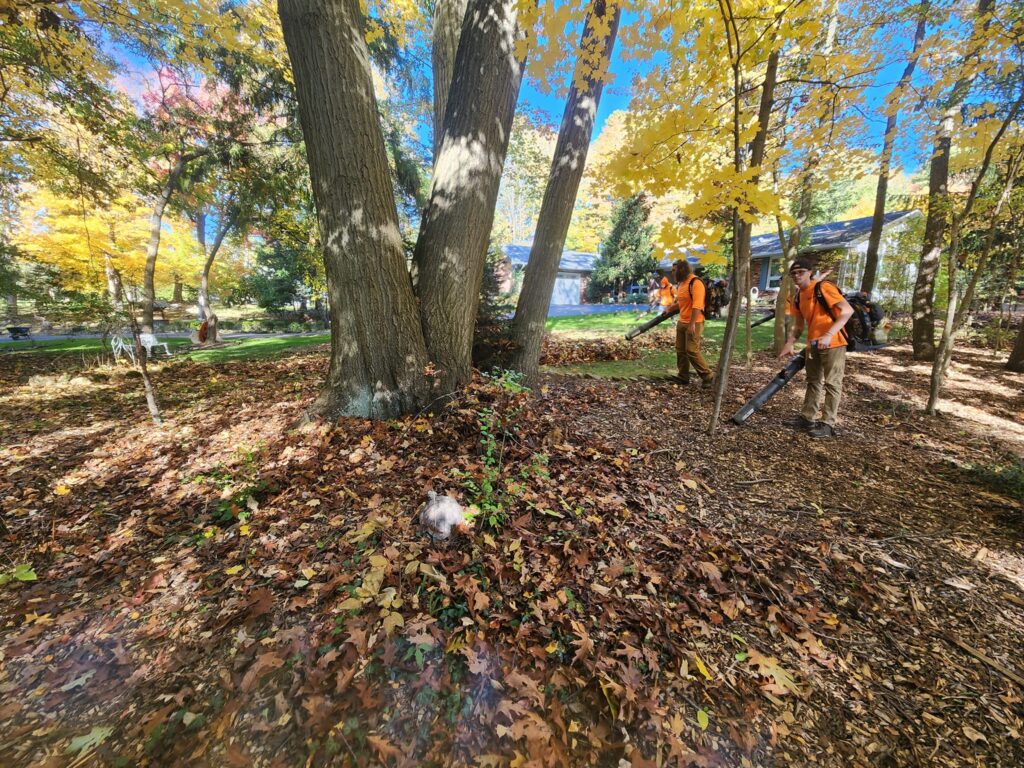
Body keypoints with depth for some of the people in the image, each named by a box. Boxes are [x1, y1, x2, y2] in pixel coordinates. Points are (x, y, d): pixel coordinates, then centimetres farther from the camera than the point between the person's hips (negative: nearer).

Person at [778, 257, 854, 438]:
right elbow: (799, 325, 16)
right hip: (813, 344, 8)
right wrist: (789, 344, 3)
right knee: (813, 382, 14)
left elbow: (847, 310, -22)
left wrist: (828, 335, -31)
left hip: (833, 343, -8)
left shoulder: (823, 287, -13)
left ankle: (828, 424, 5)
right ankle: (807, 418, 23)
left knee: (832, 383, -1)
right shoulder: (798, 297, 10)